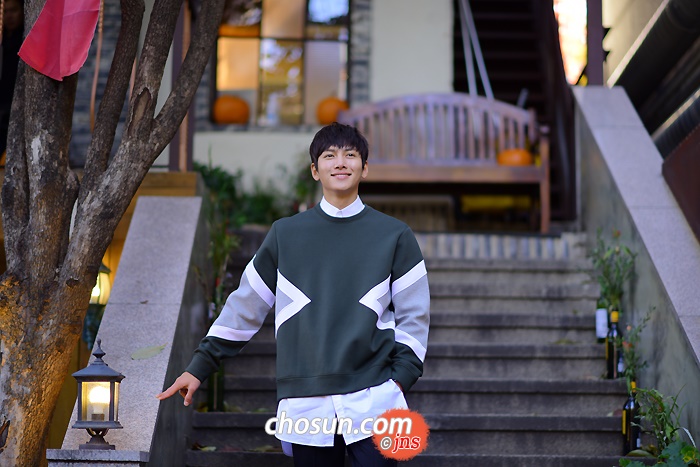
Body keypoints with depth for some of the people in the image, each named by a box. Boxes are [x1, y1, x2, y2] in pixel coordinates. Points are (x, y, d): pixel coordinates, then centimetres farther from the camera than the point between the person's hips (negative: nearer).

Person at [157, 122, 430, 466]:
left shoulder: (394, 235, 6)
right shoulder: (285, 234, 8)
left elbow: (413, 316, 5)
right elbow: (244, 307, 12)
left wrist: (399, 381, -6)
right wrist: (200, 367, 9)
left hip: (373, 399, -1)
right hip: (306, 405, 1)